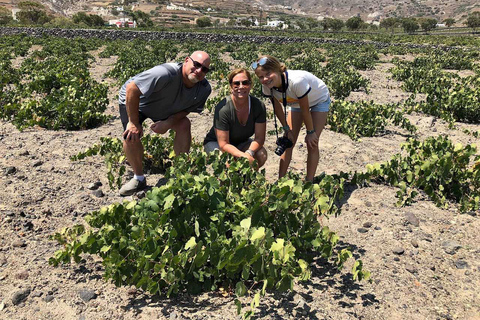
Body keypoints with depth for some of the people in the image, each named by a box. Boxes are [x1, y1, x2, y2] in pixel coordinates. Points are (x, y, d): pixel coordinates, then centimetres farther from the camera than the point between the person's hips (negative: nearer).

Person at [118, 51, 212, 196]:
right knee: (132, 135, -24)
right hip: (133, 101, -4)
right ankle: (139, 178, 0)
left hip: (165, 107, 5)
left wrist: (168, 123, -30)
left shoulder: (204, 89, -21)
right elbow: (132, 89, -37)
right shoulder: (166, 74, -42)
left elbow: (186, 109, -10)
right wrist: (134, 122, -31)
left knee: (184, 125, -16)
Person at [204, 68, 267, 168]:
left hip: (241, 142, 4)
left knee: (261, 154, -25)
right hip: (215, 142, -4)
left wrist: (249, 153, -36)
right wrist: (243, 156, -42)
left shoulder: (258, 106, -17)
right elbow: (223, 144, -28)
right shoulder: (223, 108, -29)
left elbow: (260, 137, -16)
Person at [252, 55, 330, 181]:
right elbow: (277, 108, -9)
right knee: (288, 142, -2)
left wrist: (310, 132, -18)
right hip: (296, 102, 5)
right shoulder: (267, 86, -25)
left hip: (319, 100, -5)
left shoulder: (296, 81, -42)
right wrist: (287, 130, -6)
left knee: (312, 143, -11)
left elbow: (305, 109, -29)